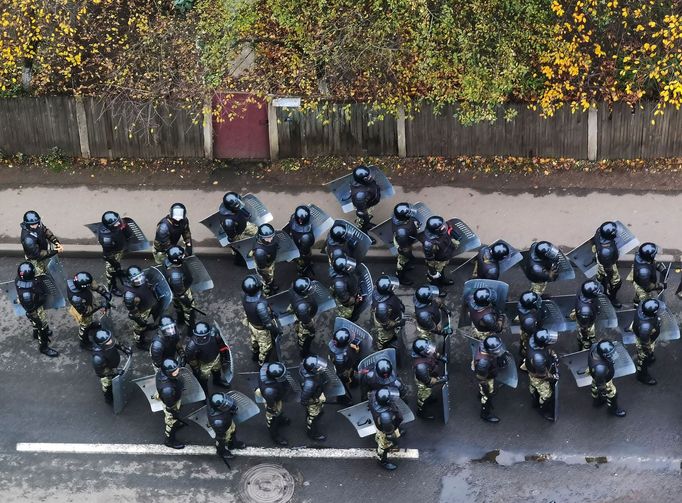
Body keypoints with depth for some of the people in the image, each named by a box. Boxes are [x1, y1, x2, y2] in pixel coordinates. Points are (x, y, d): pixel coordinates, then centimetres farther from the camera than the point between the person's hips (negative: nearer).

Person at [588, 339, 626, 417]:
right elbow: (600, 384, -30)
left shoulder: (595, 347, -32)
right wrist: (603, 392, -12)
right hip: (604, 381, -6)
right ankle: (613, 409, 53)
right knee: (612, 394, 23)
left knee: (596, 387, 35)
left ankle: (596, 401, 66)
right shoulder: (600, 368, -50)